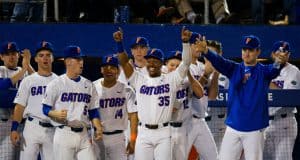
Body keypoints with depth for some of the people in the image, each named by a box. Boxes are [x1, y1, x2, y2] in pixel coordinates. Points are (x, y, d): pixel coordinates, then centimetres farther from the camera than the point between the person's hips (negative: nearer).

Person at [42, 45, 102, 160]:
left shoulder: (88, 85, 13)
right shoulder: (56, 84, 0)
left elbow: (93, 111, 16)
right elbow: (46, 109, 1)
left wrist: (98, 128, -1)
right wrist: (56, 114, -20)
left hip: (83, 134, 4)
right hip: (64, 133, -4)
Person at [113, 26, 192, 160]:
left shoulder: (170, 79, 4)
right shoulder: (139, 80, 9)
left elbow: (185, 63, -6)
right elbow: (124, 63, 1)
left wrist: (185, 42, -20)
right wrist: (119, 43, -14)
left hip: (163, 134, -2)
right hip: (143, 133, 2)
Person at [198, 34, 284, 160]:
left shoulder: (264, 71, 0)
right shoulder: (234, 69, 6)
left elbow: (274, 70, -22)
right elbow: (218, 61, -12)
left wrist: (279, 62, -48)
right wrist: (205, 51, -34)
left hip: (254, 131, -2)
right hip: (233, 128, 2)